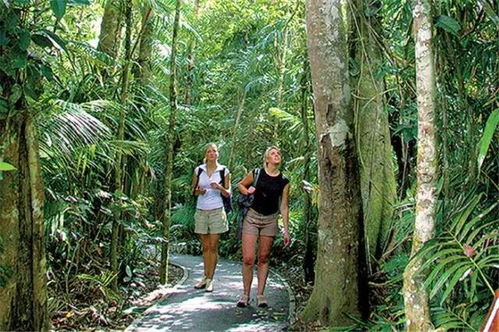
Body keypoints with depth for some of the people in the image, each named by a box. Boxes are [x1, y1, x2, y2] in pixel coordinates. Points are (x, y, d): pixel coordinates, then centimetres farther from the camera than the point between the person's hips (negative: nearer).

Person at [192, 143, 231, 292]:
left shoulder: (223, 171, 2)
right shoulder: (199, 170, 7)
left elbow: (228, 193, 4)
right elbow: (193, 189, 14)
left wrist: (220, 187, -16)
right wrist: (198, 191, -9)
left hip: (216, 211, -2)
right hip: (201, 211, 2)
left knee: (213, 246, -2)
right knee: (205, 246, 8)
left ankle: (210, 279, 2)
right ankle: (205, 277, 16)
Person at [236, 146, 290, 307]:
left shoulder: (284, 182, 1)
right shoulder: (256, 174, -4)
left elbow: (284, 207, 5)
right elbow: (240, 185, 14)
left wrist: (286, 230, 3)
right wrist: (247, 191, -9)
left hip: (270, 221, 2)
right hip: (252, 217, -2)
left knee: (263, 258, 8)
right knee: (248, 259, -6)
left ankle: (260, 295, 17)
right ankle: (245, 294, 9)